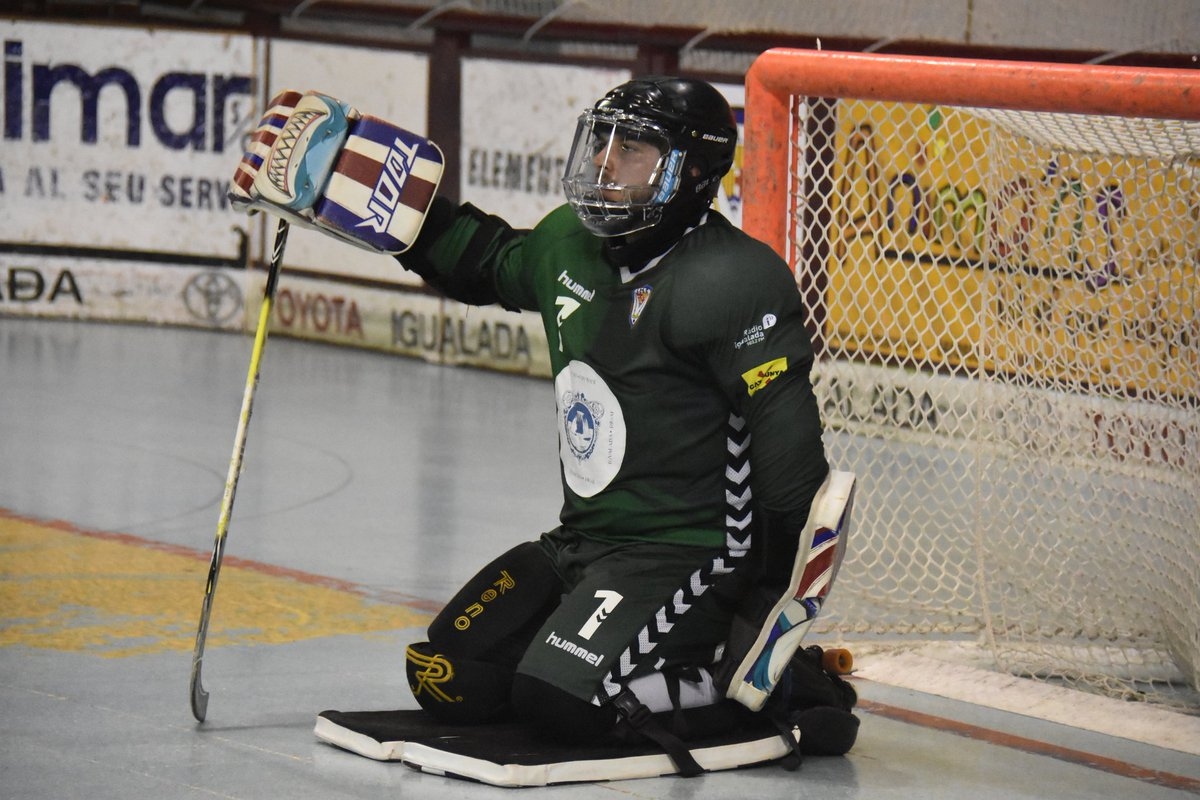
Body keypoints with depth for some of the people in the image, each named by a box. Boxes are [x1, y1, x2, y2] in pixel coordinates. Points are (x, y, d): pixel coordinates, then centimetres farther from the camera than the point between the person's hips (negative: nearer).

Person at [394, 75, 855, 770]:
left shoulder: (733, 281, -20)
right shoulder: (570, 243, 5)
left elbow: (790, 455, -22)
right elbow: (484, 261, 30)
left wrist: (774, 602, -22)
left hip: (688, 556, -8)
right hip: (581, 542, 8)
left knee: (561, 697, -25)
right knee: (447, 679, -2)